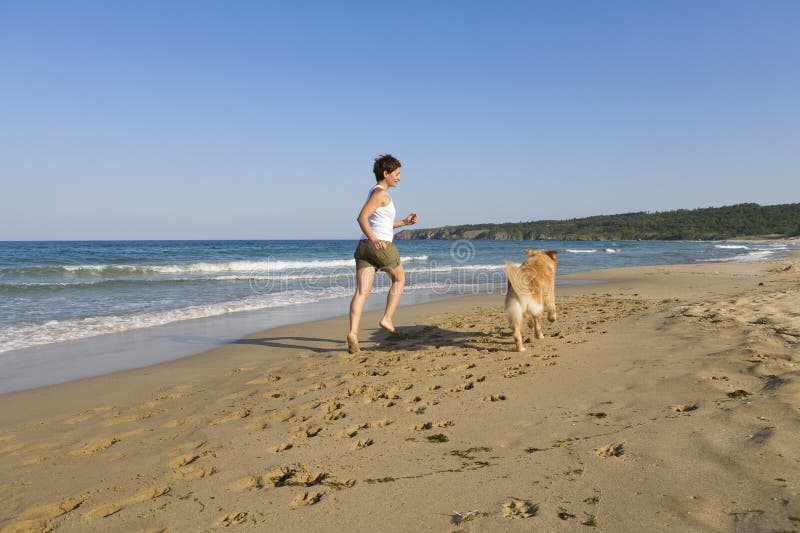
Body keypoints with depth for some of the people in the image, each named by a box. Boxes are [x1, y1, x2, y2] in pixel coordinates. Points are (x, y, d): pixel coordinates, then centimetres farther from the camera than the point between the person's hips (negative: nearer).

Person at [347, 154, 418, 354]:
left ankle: (353, 332, -18)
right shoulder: (380, 193, -8)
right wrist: (374, 240, -31)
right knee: (399, 279, 18)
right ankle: (387, 319, 15)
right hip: (382, 247, -8)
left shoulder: (375, 192, 22)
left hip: (364, 246, 8)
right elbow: (362, 218, -20)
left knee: (362, 292, -4)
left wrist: (404, 222, 24)